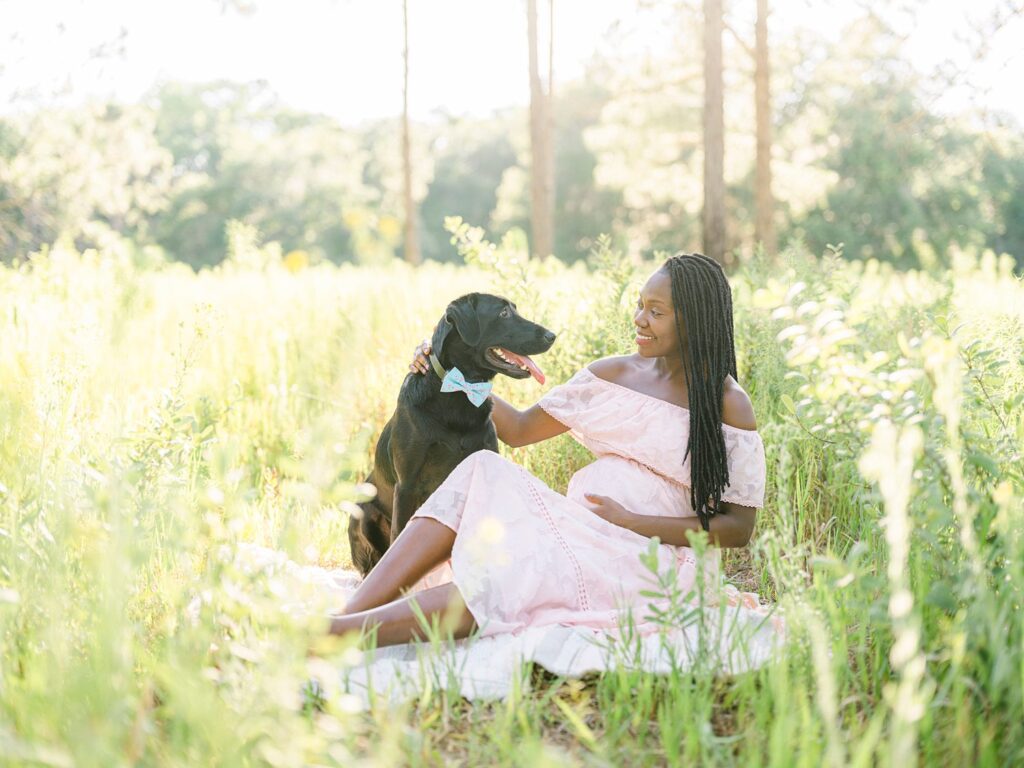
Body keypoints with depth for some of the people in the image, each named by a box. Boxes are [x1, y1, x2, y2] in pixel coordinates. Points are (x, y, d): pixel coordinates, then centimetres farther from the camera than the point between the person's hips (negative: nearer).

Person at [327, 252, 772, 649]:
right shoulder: (614, 374, 12)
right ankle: (347, 615, -31)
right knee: (483, 473, -23)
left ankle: (336, 634, -38)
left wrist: (630, 521, -12)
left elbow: (739, 528, -4)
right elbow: (519, 429, 16)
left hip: (647, 555, -5)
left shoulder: (729, 406, -3)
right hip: (577, 529, 6)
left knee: (509, 585, -33)